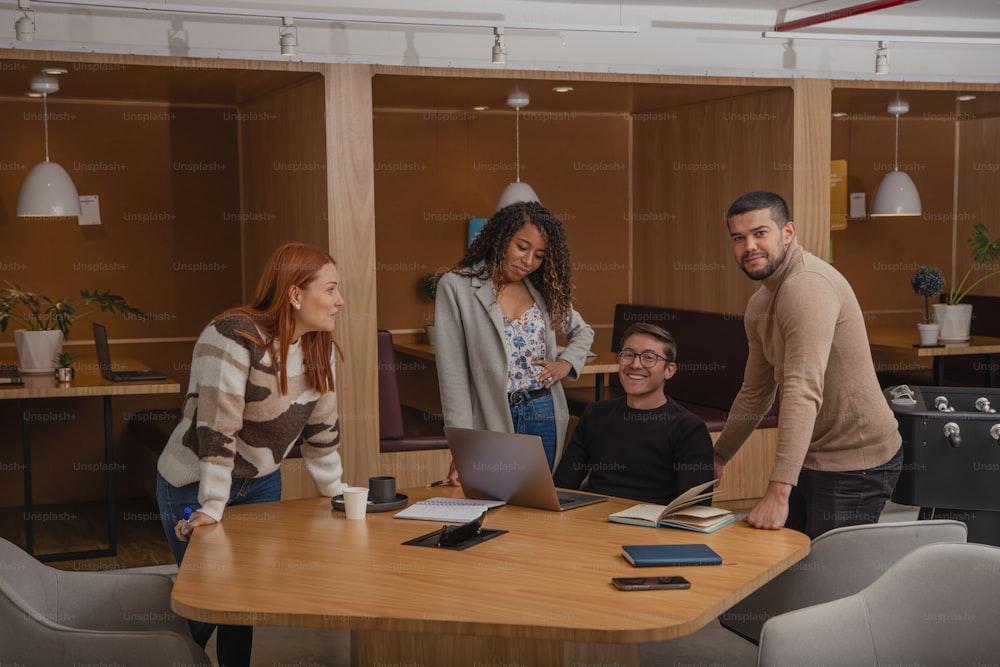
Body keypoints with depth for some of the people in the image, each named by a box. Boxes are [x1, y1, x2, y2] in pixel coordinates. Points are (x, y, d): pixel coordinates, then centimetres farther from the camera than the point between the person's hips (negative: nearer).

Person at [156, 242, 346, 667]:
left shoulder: (318, 347, -3)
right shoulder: (233, 338, -26)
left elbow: (321, 426, 6)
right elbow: (216, 427, -28)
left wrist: (337, 490, 7)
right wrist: (212, 507, -29)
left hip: (261, 484, 6)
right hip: (196, 485, -6)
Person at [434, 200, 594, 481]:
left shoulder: (543, 288, 7)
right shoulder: (456, 287, -7)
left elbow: (582, 331, 25)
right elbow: (453, 375, -11)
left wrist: (567, 362, 2)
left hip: (544, 415, 4)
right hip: (492, 423, -4)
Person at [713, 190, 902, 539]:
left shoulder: (808, 286, -22)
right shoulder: (759, 304, 11)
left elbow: (803, 392, -32)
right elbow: (755, 393, 23)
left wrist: (778, 493, -37)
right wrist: (717, 457, 25)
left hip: (855, 463, -9)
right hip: (812, 458, 9)